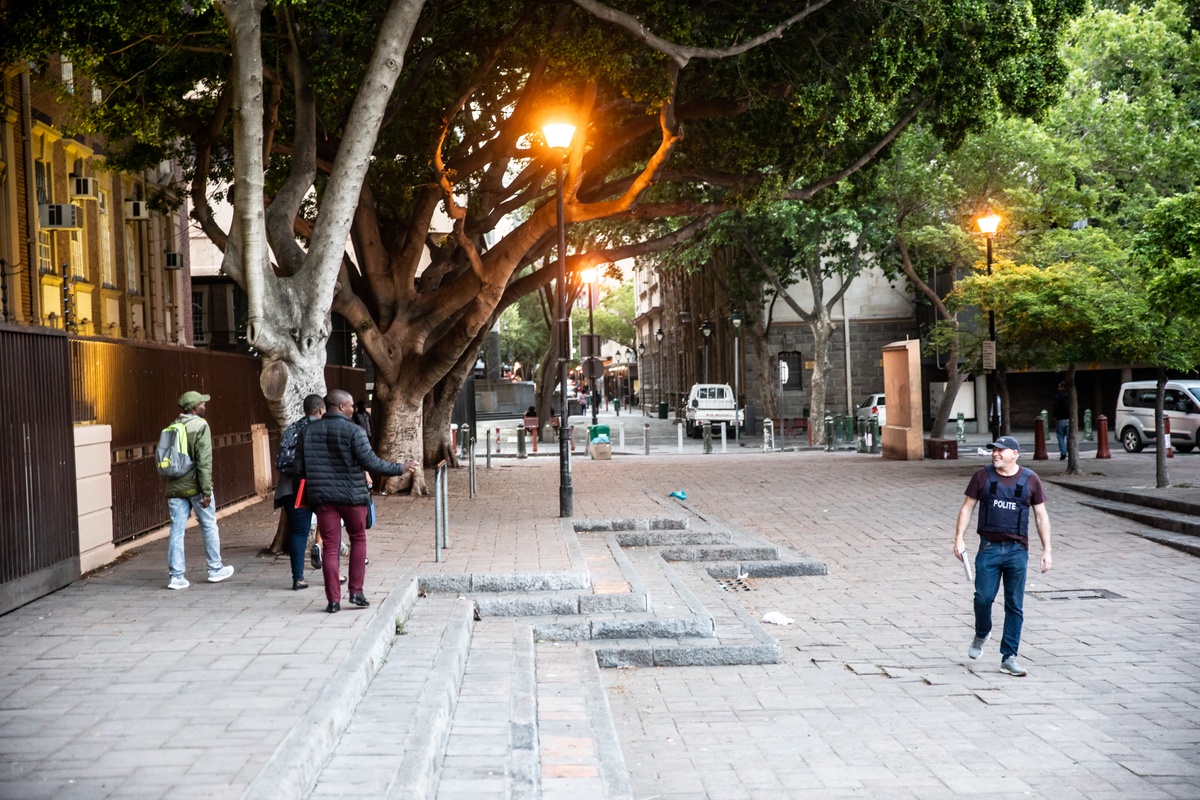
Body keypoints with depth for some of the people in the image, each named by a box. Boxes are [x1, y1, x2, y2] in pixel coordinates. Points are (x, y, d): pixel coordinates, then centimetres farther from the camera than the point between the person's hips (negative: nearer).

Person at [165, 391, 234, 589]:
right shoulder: (200, 426, -9)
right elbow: (204, 461, -17)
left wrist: (168, 491, 20)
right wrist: (206, 491, -16)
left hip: (175, 487, 5)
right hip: (195, 486, -5)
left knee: (176, 529, 4)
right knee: (209, 526, 10)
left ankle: (176, 575, 1)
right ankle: (215, 569, 20)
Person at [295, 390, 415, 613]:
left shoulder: (309, 431, 5)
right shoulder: (353, 431, -10)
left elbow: (299, 467, 6)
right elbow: (370, 462, -15)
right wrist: (399, 469, -5)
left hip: (322, 496, 3)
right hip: (352, 495, -3)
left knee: (330, 547, 5)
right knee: (358, 539, 15)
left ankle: (333, 600, 2)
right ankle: (356, 592, 11)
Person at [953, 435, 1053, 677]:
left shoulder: (1030, 479, 3)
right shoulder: (983, 477, 3)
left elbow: (1041, 516, 8)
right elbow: (967, 508, 7)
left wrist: (1047, 550, 4)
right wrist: (959, 538, -3)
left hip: (1017, 550, 0)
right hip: (989, 548, 0)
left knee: (1014, 605, 2)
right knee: (983, 597, -7)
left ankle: (1008, 656, 10)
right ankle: (981, 634, 24)